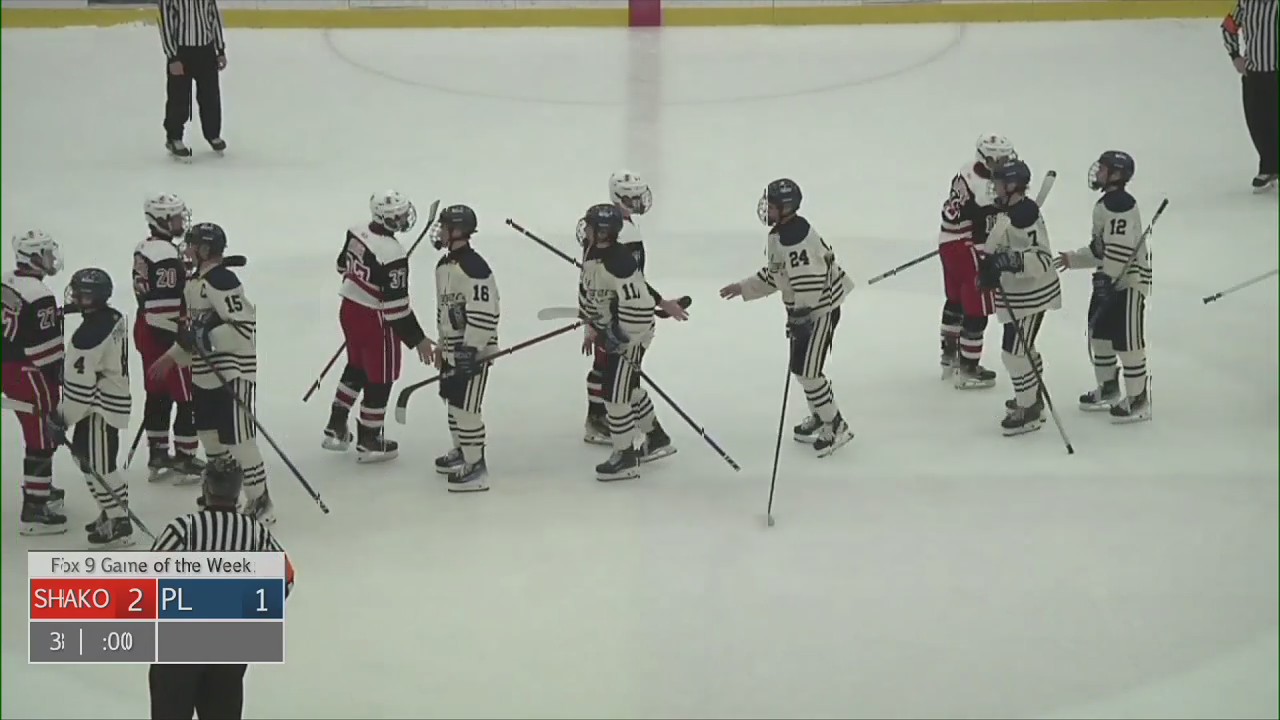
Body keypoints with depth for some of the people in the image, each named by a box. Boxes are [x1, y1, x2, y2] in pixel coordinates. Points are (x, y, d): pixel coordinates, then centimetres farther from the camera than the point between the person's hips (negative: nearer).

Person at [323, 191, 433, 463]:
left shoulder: (357, 232, -5)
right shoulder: (392, 254, -28)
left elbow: (344, 266, 13)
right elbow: (396, 305, -26)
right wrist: (417, 339, -17)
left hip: (349, 309, 8)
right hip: (374, 321, -8)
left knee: (356, 368, 27)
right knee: (379, 380, 9)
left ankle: (335, 429, 33)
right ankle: (369, 443, 21)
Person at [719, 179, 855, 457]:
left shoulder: (795, 238, -27)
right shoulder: (779, 233, 7)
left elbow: (809, 280, -31)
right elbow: (774, 274, 19)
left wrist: (800, 316, -27)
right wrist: (744, 288, 18)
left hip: (820, 309, -10)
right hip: (805, 308, 10)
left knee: (806, 369, -8)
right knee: (802, 367, 18)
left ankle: (836, 427, 1)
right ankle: (819, 417, 34)